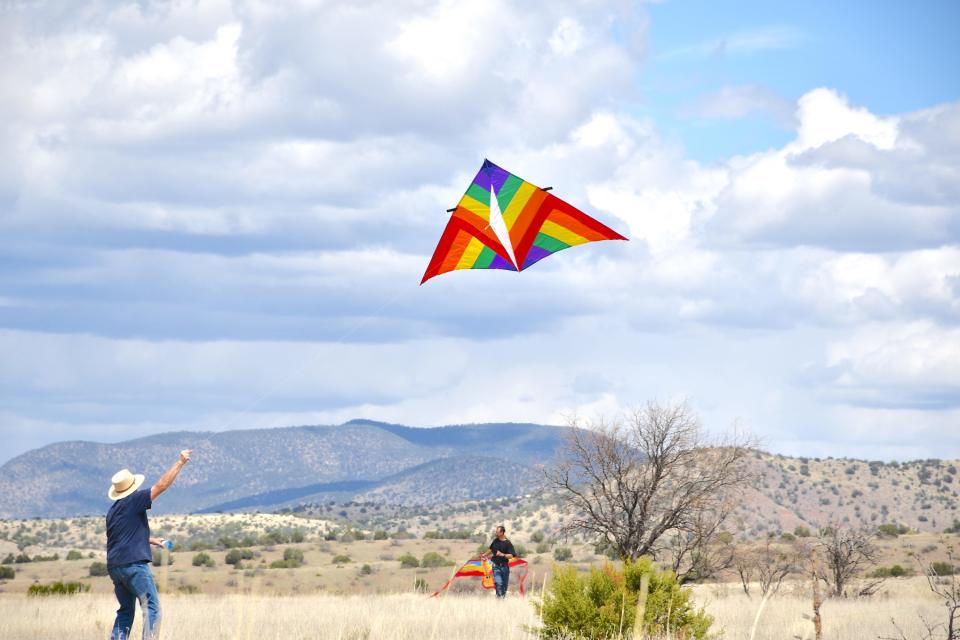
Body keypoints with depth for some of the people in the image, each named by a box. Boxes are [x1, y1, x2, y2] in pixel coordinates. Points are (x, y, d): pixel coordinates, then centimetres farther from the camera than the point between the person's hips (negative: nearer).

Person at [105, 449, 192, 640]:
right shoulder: (134, 501, -7)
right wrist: (180, 462, -3)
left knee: (126, 610, 17)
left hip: (114, 566, 8)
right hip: (134, 564, -8)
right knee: (151, 608, -8)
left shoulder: (113, 510, 17)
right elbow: (161, 486, -9)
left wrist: (151, 540, 41)